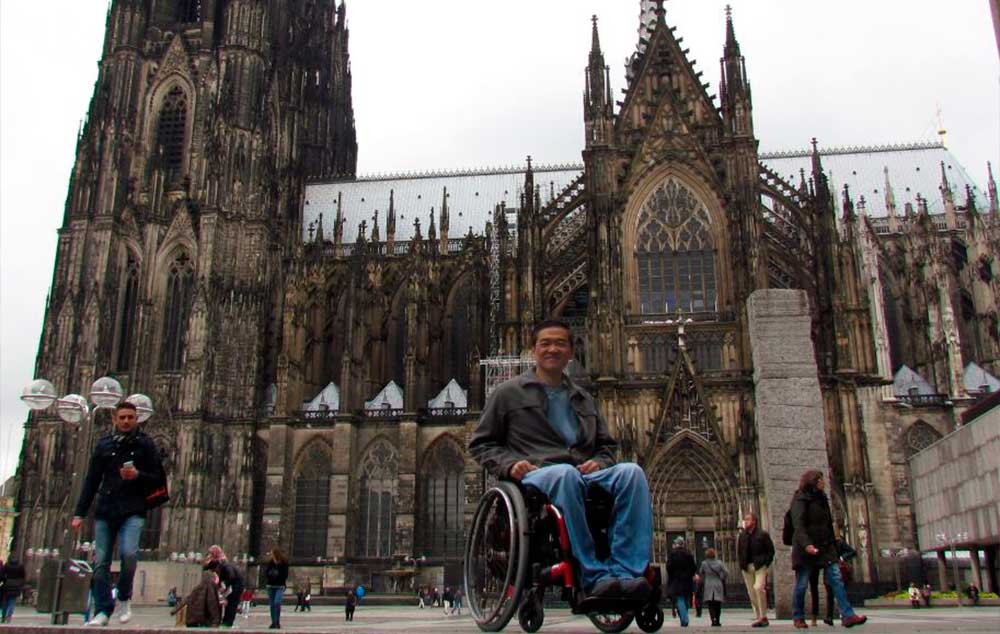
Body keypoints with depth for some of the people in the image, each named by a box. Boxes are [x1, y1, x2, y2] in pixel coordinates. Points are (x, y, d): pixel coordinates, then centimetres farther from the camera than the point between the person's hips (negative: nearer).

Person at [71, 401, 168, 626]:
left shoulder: (144, 444, 5)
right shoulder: (103, 445, 12)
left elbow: (158, 479, 4)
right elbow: (91, 481, 12)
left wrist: (138, 475, -16)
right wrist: (79, 513, 7)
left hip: (133, 510, -3)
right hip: (105, 510, 3)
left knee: (128, 552, -22)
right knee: (101, 562, 0)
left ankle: (124, 598, 1)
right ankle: (103, 611, 9)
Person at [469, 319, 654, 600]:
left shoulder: (584, 400, 28)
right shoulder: (509, 393, 15)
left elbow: (607, 445, 31)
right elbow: (480, 444, 13)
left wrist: (599, 462, 6)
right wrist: (510, 465, -6)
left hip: (584, 475, 4)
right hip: (536, 476, -4)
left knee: (631, 472, -28)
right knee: (565, 473, -40)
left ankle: (626, 572, -38)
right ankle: (594, 577, -41)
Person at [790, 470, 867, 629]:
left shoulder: (821, 499, 18)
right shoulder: (801, 499, -6)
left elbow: (828, 525, 21)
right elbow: (798, 524, -19)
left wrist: (835, 548, 18)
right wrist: (806, 544, -34)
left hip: (825, 547, 7)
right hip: (806, 549, -7)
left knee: (836, 579, -7)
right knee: (802, 584, 0)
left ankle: (847, 615, -11)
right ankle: (798, 618, 12)